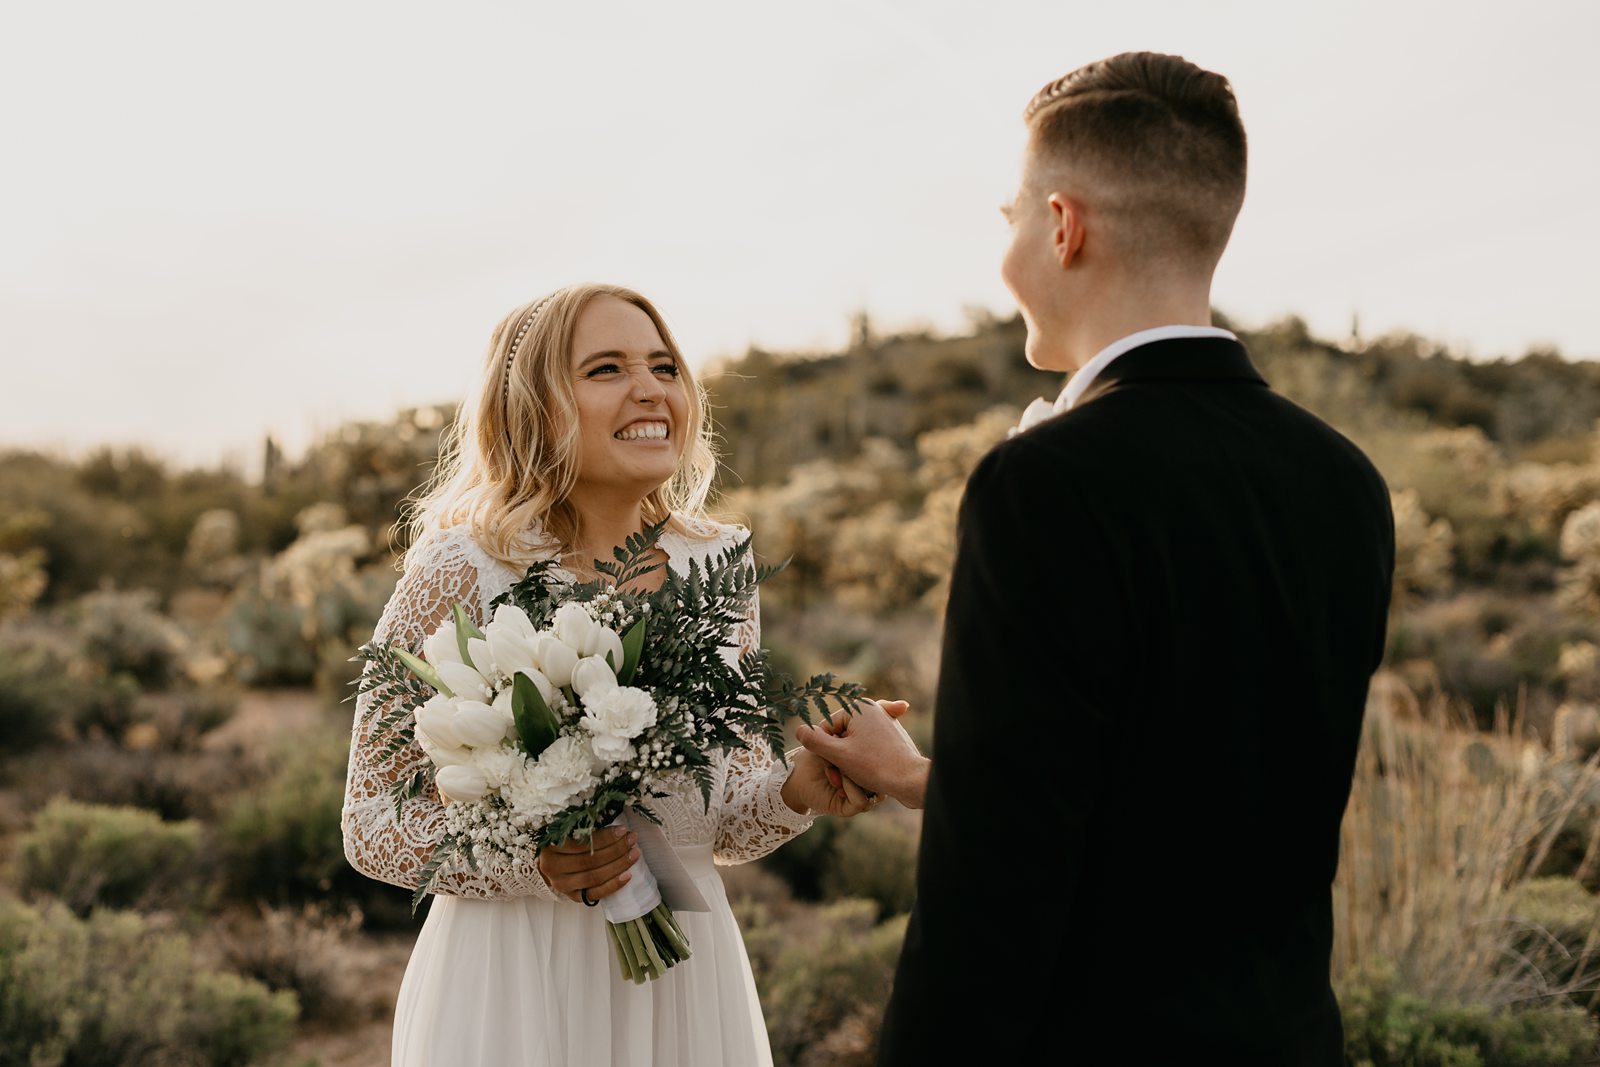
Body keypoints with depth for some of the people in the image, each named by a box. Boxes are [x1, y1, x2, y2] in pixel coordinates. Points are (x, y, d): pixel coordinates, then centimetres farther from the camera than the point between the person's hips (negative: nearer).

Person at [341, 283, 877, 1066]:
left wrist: (797, 791, -12)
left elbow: (722, 822, 8)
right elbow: (371, 819, -7)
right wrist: (527, 862, -22)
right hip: (518, 985, -4)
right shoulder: (461, 569, -11)